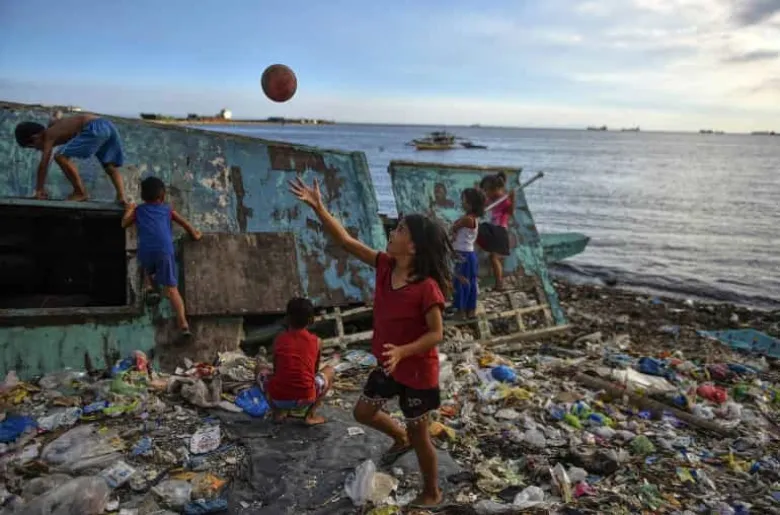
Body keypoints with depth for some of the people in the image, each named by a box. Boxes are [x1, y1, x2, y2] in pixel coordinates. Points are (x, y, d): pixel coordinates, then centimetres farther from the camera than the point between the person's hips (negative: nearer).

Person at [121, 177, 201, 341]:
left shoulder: (138, 210, 26)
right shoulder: (167, 209, 25)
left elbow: (124, 224, 34)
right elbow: (185, 224, 26)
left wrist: (129, 210, 51)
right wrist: (195, 234, 43)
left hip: (145, 251, 1)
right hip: (164, 250, -1)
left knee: (148, 270, 39)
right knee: (171, 289, -5)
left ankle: (149, 288, 11)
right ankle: (183, 325, -21)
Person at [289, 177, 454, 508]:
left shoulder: (427, 288, -29)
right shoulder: (385, 266, -10)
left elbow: (436, 334, -24)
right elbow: (346, 241, -10)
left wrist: (401, 352, -37)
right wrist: (317, 207, -17)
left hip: (418, 371, -7)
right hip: (388, 365, 7)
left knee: (419, 436, 11)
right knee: (363, 412, 23)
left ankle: (432, 494, 37)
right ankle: (400, 439, 52)